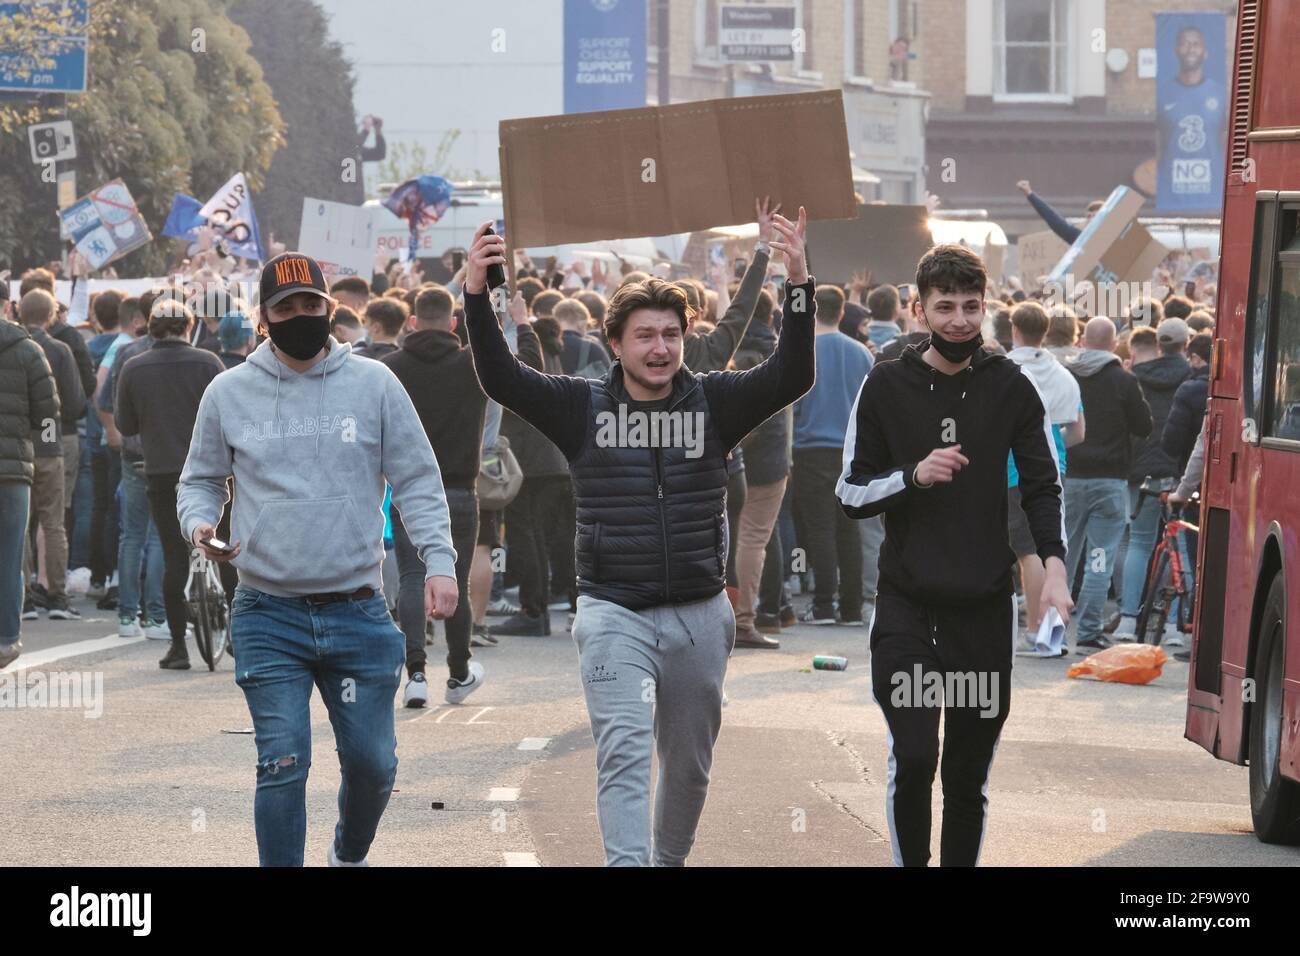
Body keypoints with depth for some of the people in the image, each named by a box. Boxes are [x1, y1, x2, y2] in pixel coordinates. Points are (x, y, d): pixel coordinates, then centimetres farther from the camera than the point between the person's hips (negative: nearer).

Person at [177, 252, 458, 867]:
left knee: (372, 762, 9)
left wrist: (439, 560, -9)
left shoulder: (374, 384, 3)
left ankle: (351, 855, 37)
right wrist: (198, 524, -8)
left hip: (357, 612, 1)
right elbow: (200, 481, 15)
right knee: (282, 765, -8)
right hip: (268, 616, -1)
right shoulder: (229, 393, 5)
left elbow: (418, 481, 4)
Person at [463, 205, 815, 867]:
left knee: (688, 764, 15)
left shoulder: (713, 403, 1)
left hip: (699, 615, 2)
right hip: (613, 614, -2)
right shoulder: (582, 407, -1)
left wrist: (799, 284, -26)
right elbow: (501, 378, -11)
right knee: (624, 754, -17)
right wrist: (477, 294, -26)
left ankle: (670, 860, 36)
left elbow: (791, 377, -12)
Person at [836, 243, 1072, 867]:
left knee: (969, 774, 6)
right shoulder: (887, 388, 0)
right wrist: (914, 475, -16)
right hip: (906, 603, -1)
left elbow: (1043, 485, 3)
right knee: (913, 757, -13)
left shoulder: (1011, 388, 3)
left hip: (985, 605, 1)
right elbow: (850, 495, 2)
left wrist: (1053, 564, -14)